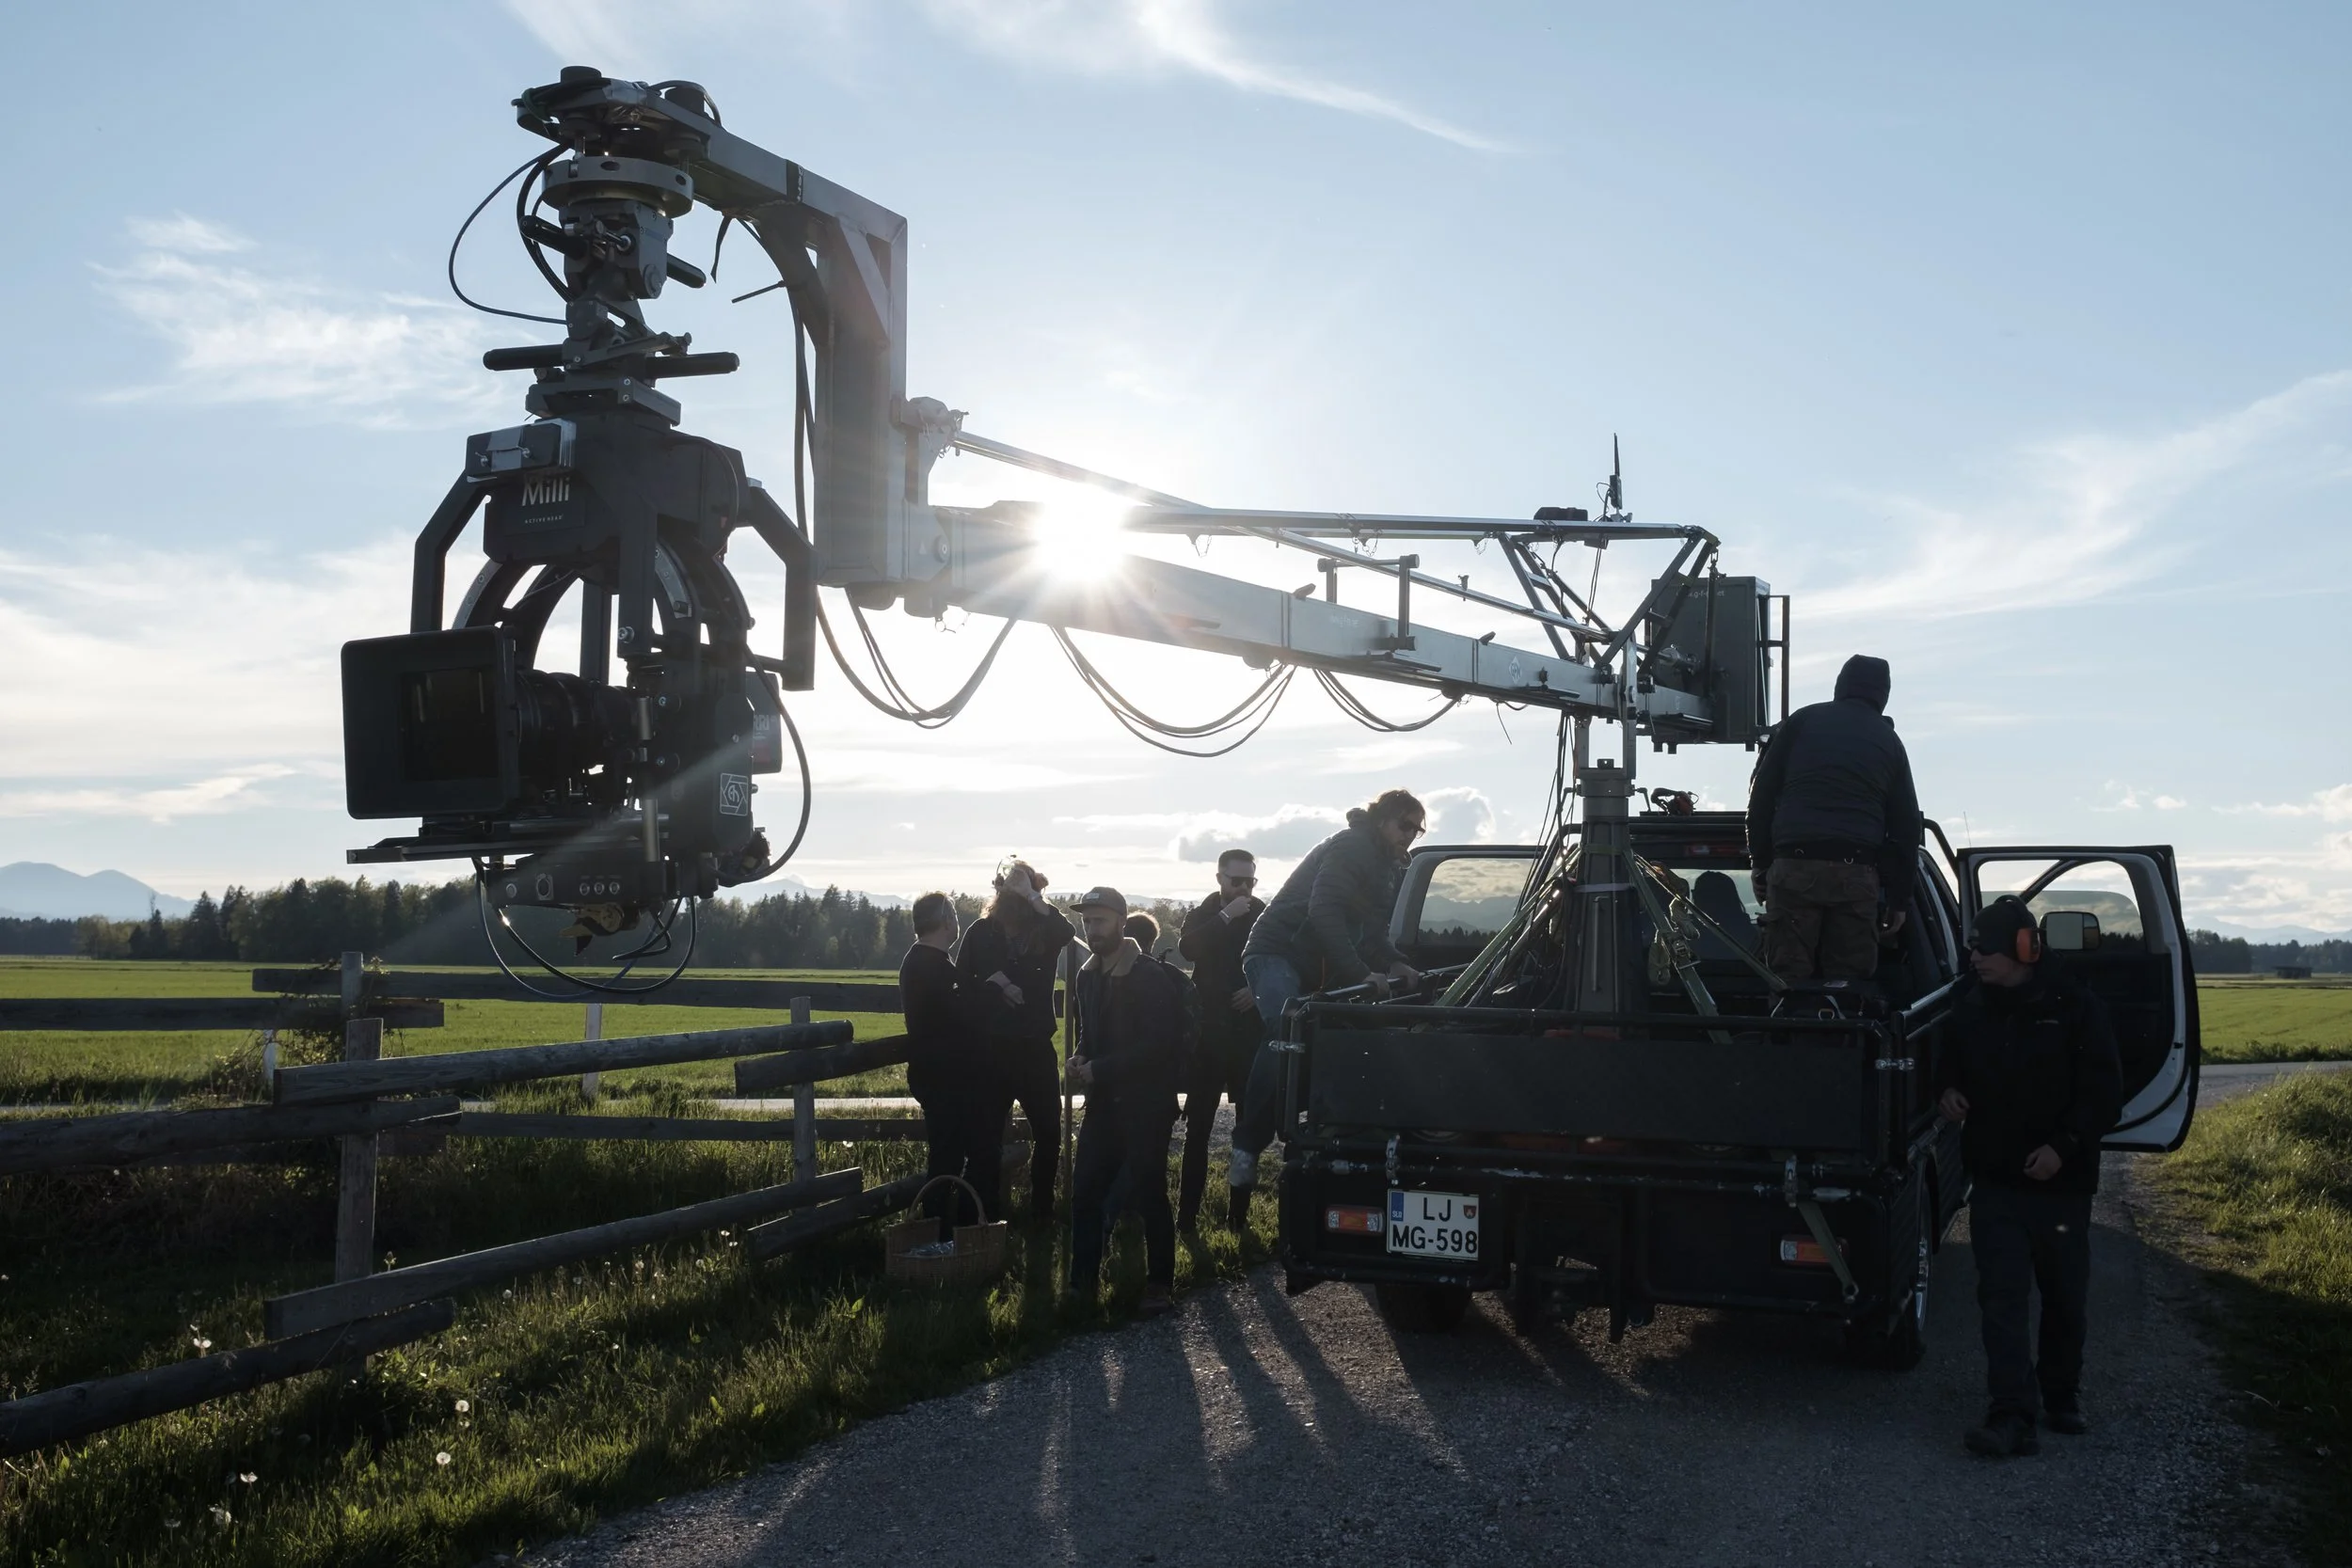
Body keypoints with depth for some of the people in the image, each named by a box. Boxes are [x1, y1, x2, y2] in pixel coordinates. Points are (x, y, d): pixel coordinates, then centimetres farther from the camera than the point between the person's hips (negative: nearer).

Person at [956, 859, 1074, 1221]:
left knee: (1048, 1131, 3)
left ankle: (1042, 1209, 17)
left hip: (1036, 1045, 0)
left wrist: (1031, 894, -25)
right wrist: (991, 983, -15)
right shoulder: (983, 930, 1)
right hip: (992, 1045, 0)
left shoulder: (1045, 929, -1)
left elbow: (1065, 932, -25)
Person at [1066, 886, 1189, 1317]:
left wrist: (1100, 1069, -18)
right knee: (1085, 1192, 3)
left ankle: (1160, 1284, 10)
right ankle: (1083, 1281, 11)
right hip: (1103, 1102, 7)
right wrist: (1081, 1059, -1)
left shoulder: (1150, 976, -13)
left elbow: (1159, 1043, -19)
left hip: (1146, 1104, -7)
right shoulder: (1088, 976, 11)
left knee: (1148, 1194, -1)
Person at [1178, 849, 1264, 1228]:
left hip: (1251, 1031, 0)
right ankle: (1187, 1211, -1)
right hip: (1209, 1030, 0)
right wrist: (1226, 917, -22)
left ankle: (1239, 1211, 11)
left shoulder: (1265, 915, 2)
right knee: (1198, 1123, -3)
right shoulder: (1203, 913, 4)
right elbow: (1187, 948, -17)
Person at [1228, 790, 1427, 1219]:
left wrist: (1395, 965, 2)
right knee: (1284, 1032, -32)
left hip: (1314, 968, 11)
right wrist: (1361, 974, -27)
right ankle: (1246, 1151, -37)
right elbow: (1323, 912, -23)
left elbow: (1370, 932, 22)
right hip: (1276, 953, -11)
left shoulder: (1385, 867, 20)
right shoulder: (1352, 847, -12)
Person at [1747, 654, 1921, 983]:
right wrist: (1899, 898, 19)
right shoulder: (1889, 741, 17)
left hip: (1794, 868, -1)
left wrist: (1760, 867, 11)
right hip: (1858, 875, 1)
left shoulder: (1800, 722, 11)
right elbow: (1906, 825, 16)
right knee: (1850, 983, 4)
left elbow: (1761, 798, 7)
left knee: (1788, 980, -1)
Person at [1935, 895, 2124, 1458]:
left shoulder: (2073, 1007, -6)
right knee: (2001, 1299, -7)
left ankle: (2062, 1397, 31)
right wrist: (1947, 1092, -2)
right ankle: (2012, 1416, -10)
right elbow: (1950, 1068, 21)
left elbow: (2105, 1092, -6)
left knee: (2065, 1298, 12)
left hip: (2061, 1180, -2)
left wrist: (2063, 1146, -18)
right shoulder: (1971, 1008, 6)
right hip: (1995, 1181, 2)